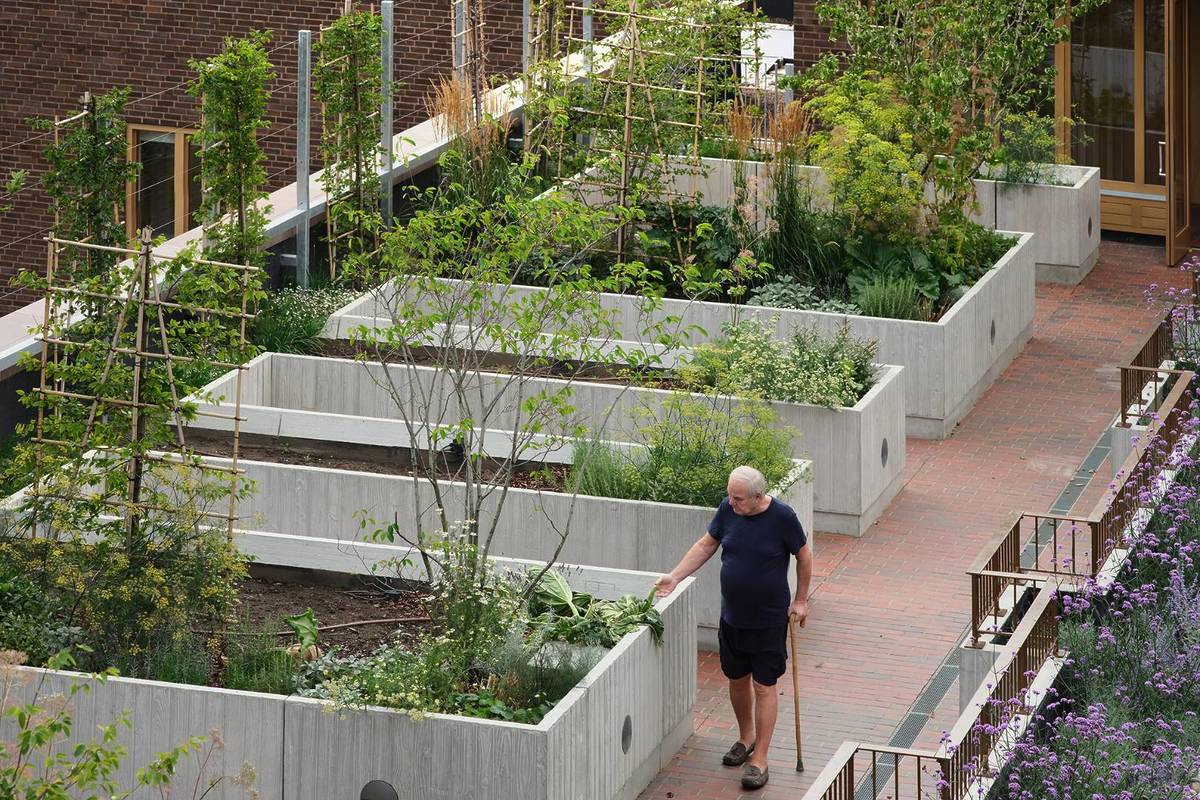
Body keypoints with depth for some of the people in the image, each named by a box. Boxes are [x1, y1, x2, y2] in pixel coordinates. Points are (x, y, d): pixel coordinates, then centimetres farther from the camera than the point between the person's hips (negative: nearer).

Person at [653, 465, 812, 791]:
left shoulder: (782, 516, -20)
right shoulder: (728, 509, -8)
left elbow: (804, 555, -6)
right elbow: (706, 545, 5)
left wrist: (800, 600, -2)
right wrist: (675, 577, -2)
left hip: (769, 619, -5)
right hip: (732, 615, 5)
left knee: (764, 686, 0)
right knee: (737, 679, 17)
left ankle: (759, 759, 7)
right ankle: (746, 738, 39)